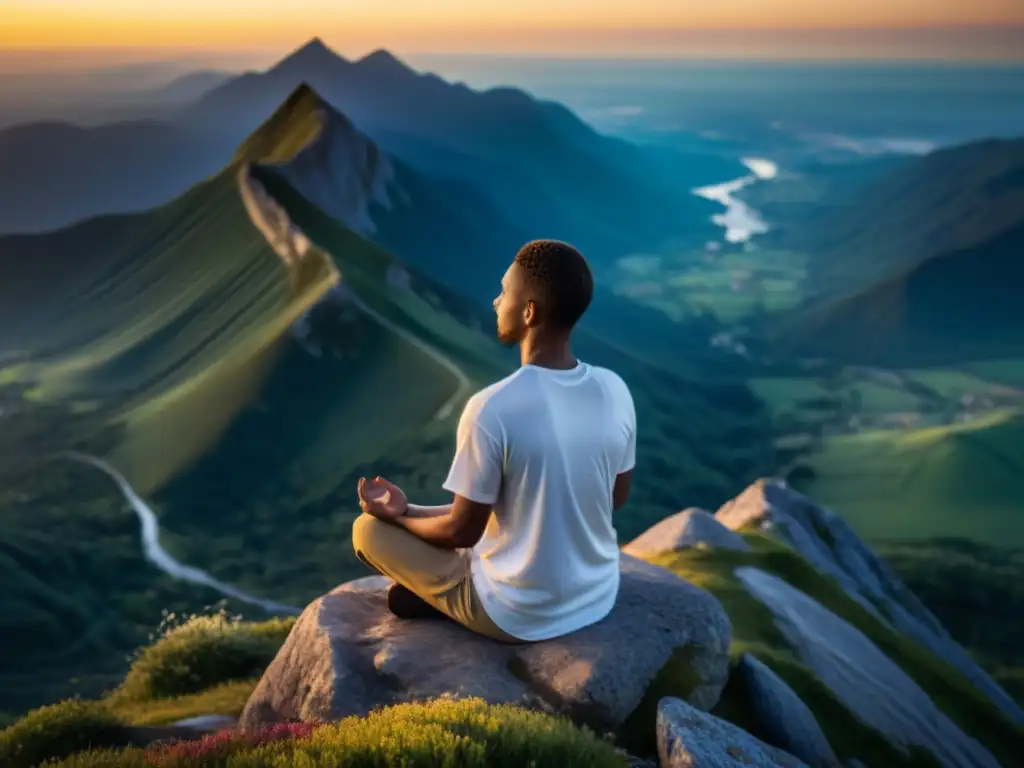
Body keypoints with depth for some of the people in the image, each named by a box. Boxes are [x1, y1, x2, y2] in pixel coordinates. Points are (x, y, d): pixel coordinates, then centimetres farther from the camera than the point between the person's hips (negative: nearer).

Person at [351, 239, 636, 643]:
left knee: (369, 528, 9)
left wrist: (401, 514, 4)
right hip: (599, 598, 5)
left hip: (516, 617, -5)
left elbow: (462, 531, -17)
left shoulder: (491, 409, -26)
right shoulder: (615, 391, -9)